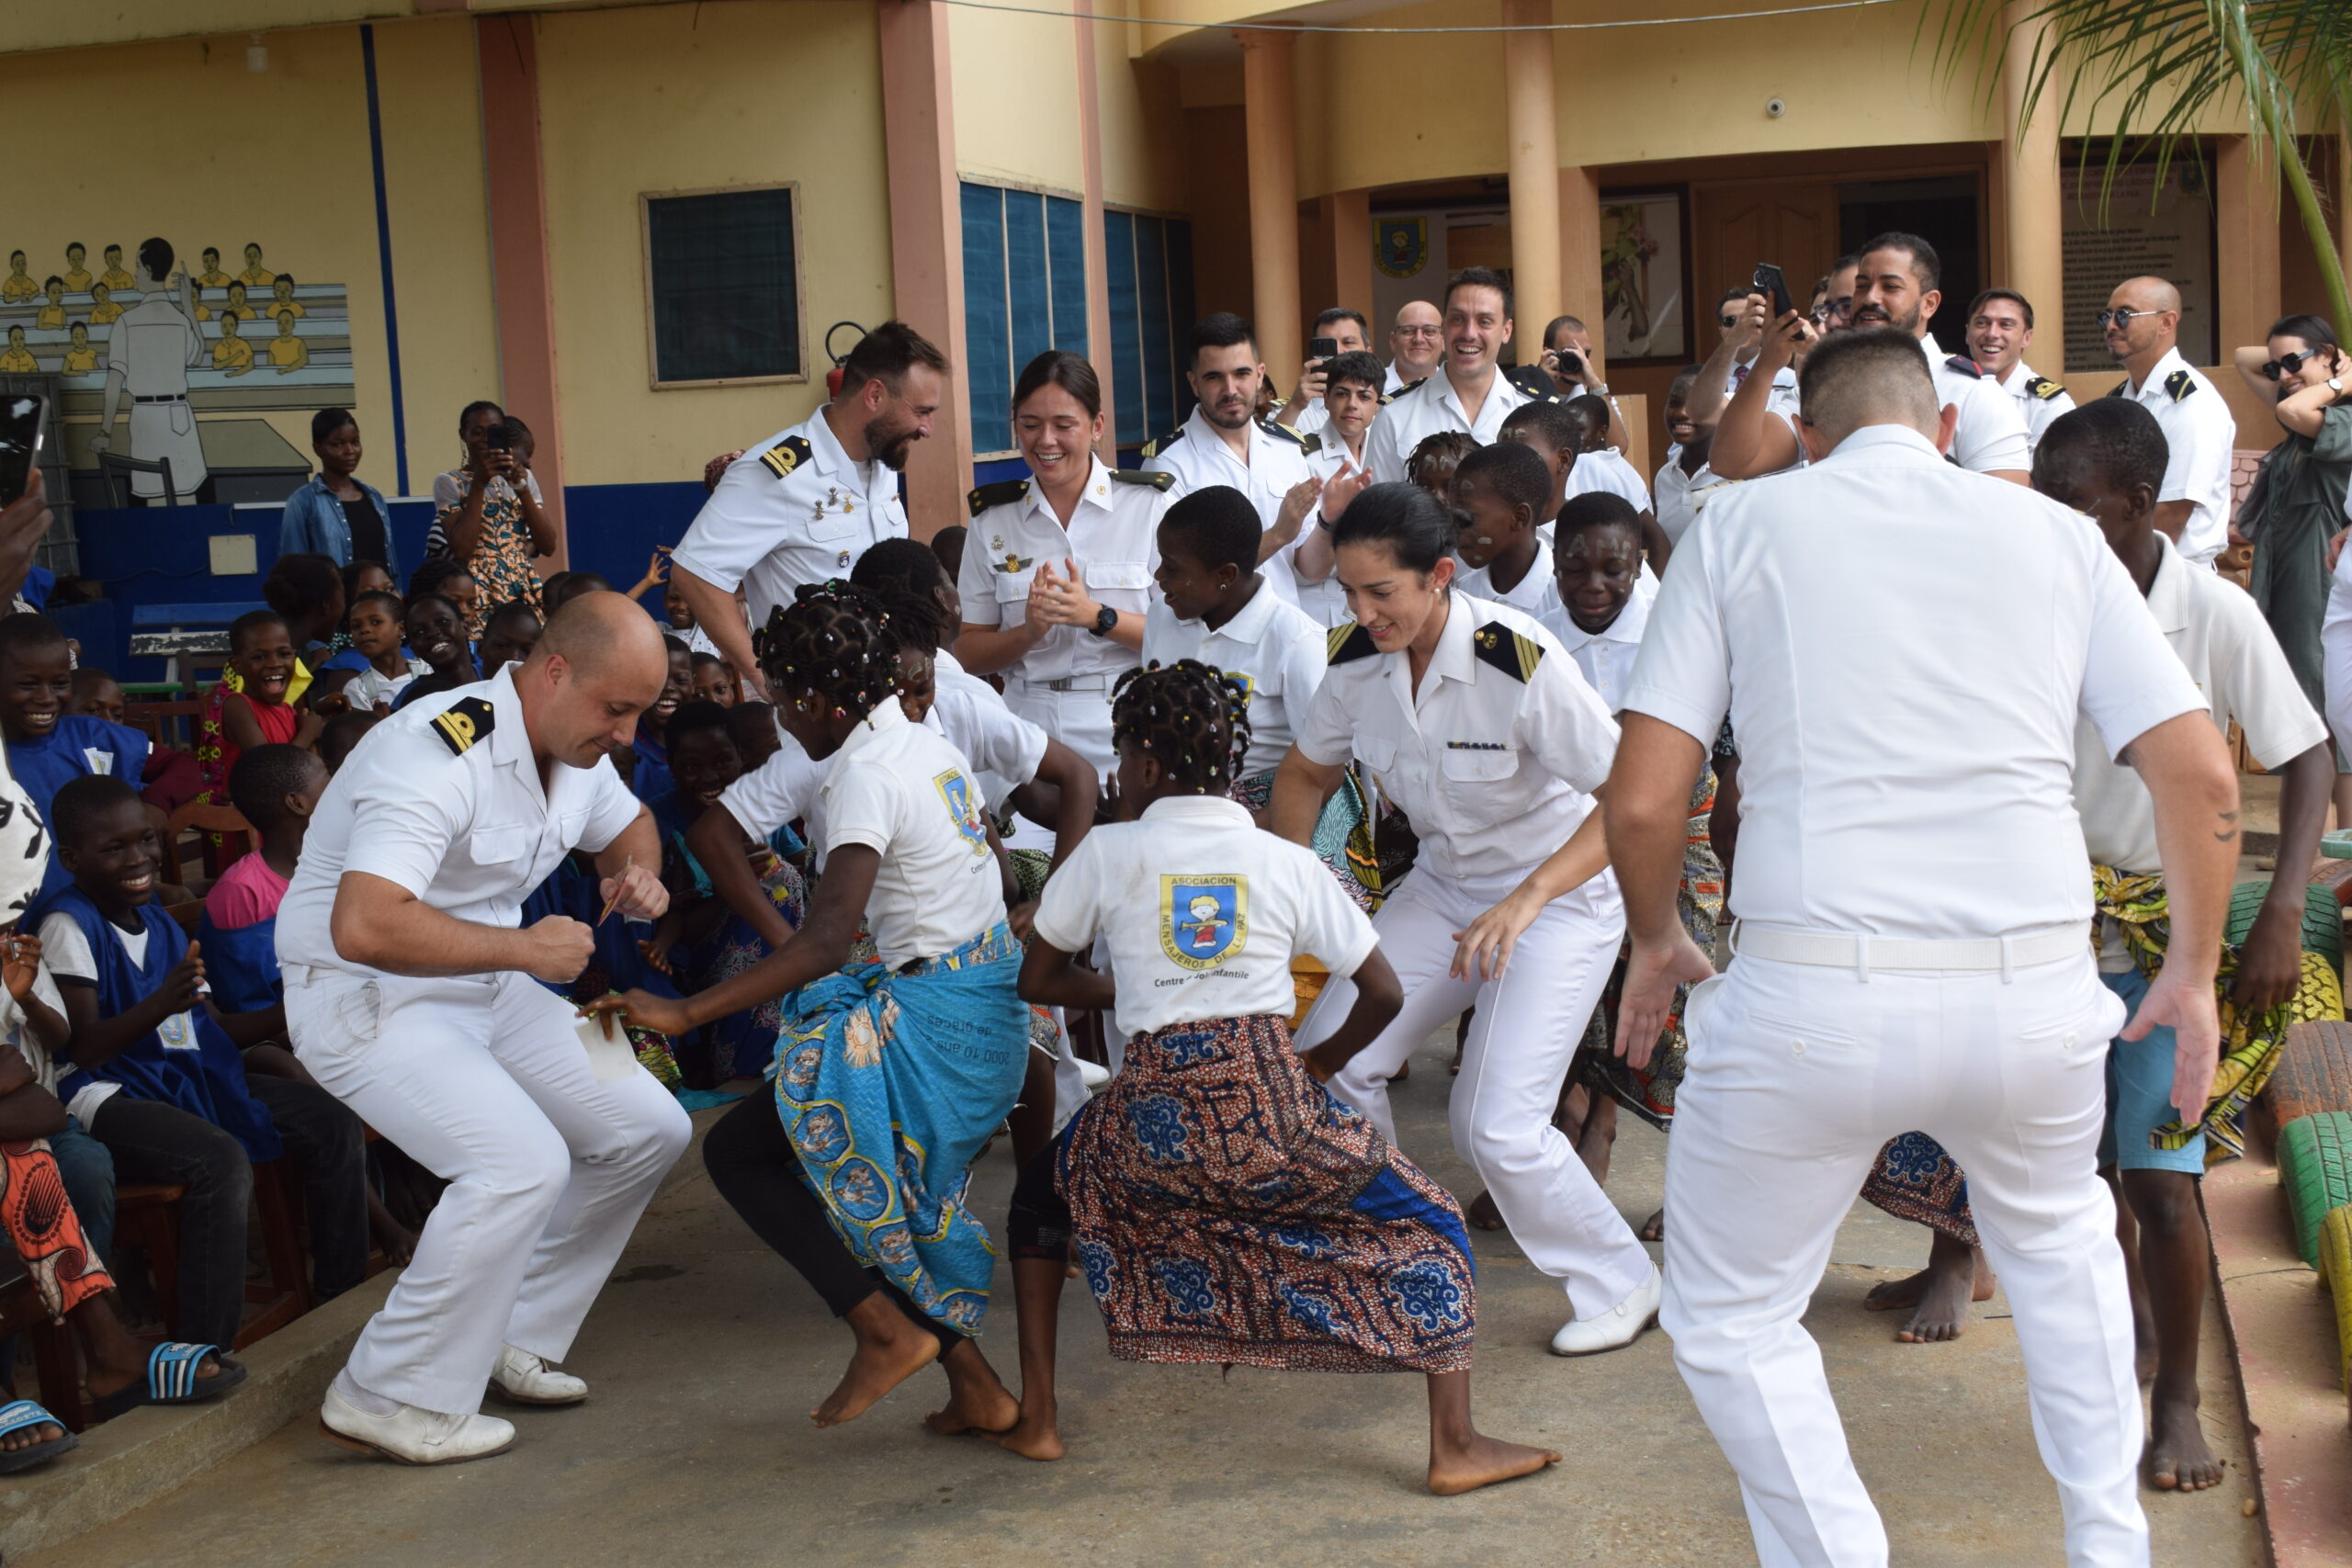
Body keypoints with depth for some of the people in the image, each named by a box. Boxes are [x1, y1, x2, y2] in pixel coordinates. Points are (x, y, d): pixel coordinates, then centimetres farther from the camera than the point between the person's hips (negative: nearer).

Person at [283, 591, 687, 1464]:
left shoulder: (577, 748, 0)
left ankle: (510, 1341, 16)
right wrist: (524, 948, -32)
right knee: (523, 1163, -27)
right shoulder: (438, 755, -29)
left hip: (484, 986, 9)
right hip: (364, 997, -9)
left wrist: (637, 872, -2)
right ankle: (392, 1400, -12)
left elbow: (628, 825, 23)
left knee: (648, 1130, 6)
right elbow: (363, 928, -40)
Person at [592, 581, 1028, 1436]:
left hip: (933, 1026, -10)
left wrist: (686, 1012, -32)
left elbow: (826, 941, -29)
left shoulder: (865, 774, -17)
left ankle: (886, 1328, -6)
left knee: (737, 1149, -3)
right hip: (991, 1011, 10)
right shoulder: (929, 745, 10)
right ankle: (975, 1386, 18)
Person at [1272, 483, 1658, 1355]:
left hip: (1560, 893, -6)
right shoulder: (1358, 661, -10)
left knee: (1495, 1129, -15)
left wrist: (1524, 902, -40)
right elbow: (1305, 772, 8)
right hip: (1443, 889, 6)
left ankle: (1621, 1285, 11)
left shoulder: (1519, 661, -29)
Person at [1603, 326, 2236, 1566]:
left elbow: (1641, 800, 0)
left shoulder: (1739, 525, 7)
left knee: (1728, 1314, 19)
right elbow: (2202, 775, 7)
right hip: (2034, 992, 4)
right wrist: (2194, 972, 21)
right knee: (2058, 1234, 34)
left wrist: (1657, 940, 18)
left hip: (1815, 997, -3)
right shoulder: (2053, 533, 13)